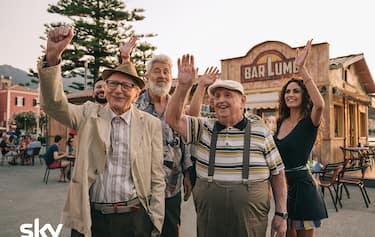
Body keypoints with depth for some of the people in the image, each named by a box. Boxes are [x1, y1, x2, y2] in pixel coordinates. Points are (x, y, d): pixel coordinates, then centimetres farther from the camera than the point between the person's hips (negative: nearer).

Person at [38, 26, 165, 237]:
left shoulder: (151, 124, -1)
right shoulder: (90, 115, 1)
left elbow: (157, 178, 0)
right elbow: (54, 104, -15)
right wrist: (53, 57, -29)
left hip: (135, 219, 0)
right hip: (90, 218, 1)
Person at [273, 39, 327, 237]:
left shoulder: (310, 122, -12)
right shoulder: (280, 122, 7)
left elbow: (320, 104, -35)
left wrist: (302, 68, -36)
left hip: (301, 185, -6)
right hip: (282, 184, 6)